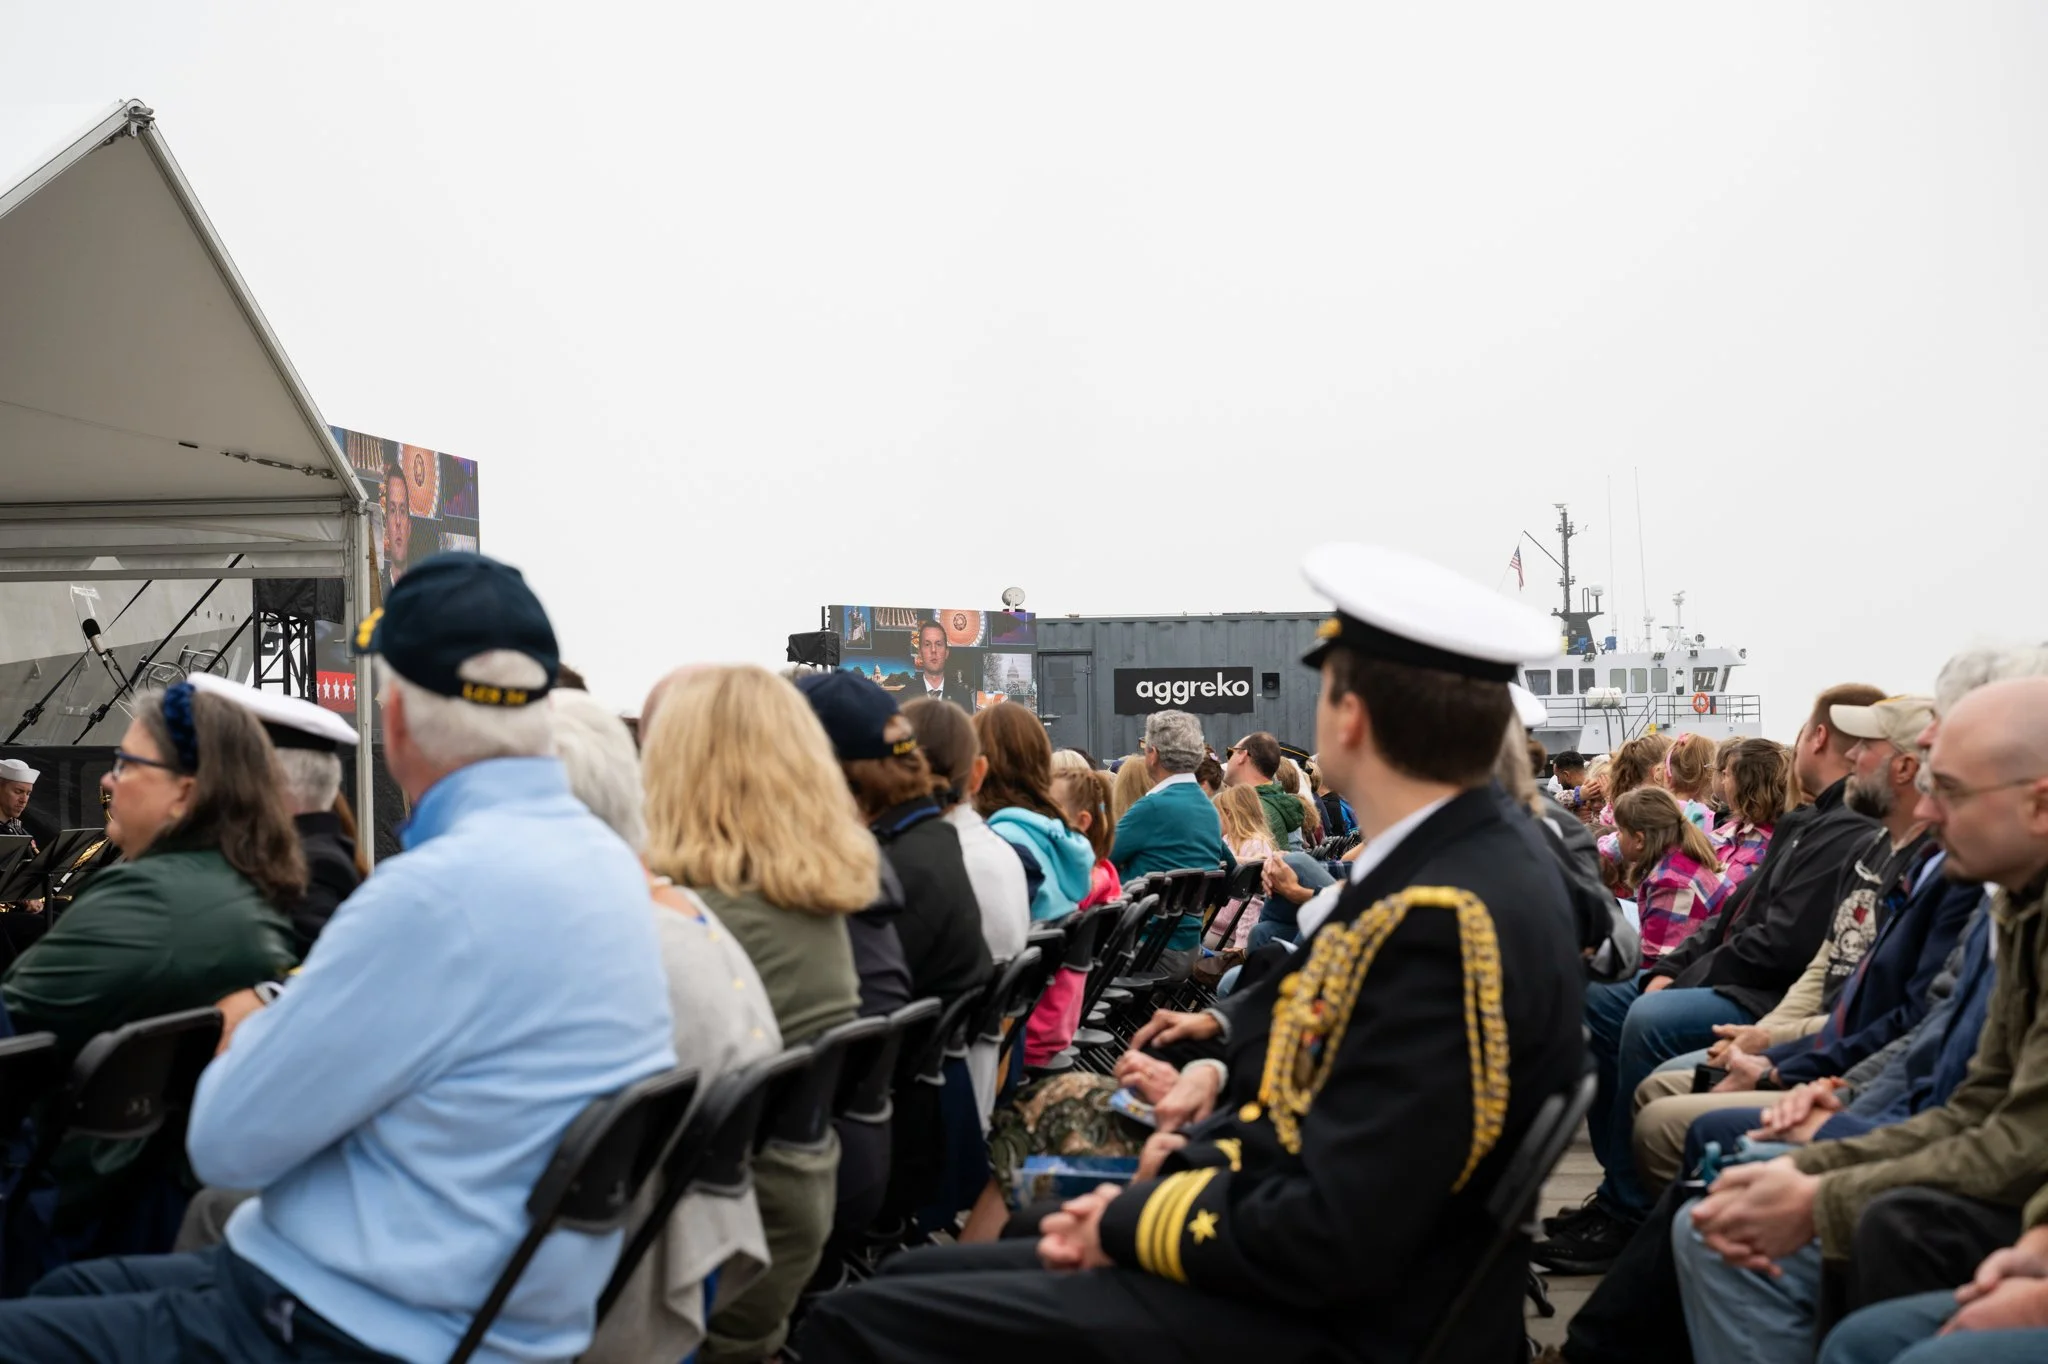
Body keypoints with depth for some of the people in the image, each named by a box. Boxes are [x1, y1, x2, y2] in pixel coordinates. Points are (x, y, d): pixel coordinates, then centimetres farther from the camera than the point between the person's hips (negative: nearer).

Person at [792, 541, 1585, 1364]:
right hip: (1292, 1260, 10)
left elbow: (1330, 1243, -26)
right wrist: (1225, 1056, 2)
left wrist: (1129, 1223, -12)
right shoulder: (1473, 852, 5)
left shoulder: (1446, 922, -26)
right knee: (917, 1279, 13)